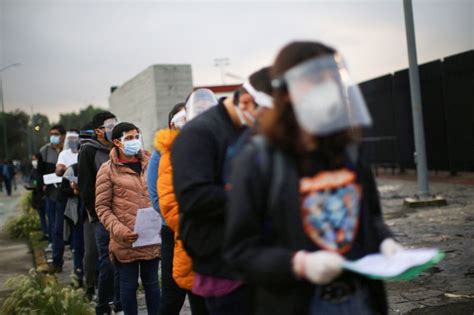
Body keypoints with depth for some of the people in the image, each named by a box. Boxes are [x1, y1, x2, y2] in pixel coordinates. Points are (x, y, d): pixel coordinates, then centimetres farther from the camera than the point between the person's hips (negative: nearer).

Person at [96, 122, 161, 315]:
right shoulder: (108, 169, -3)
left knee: (151, 282, 14)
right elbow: (102, 207, -4)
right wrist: (118, 230, -16)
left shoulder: (150, 163, 9)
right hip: (126, 241, -3)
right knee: (129, 284, 8)